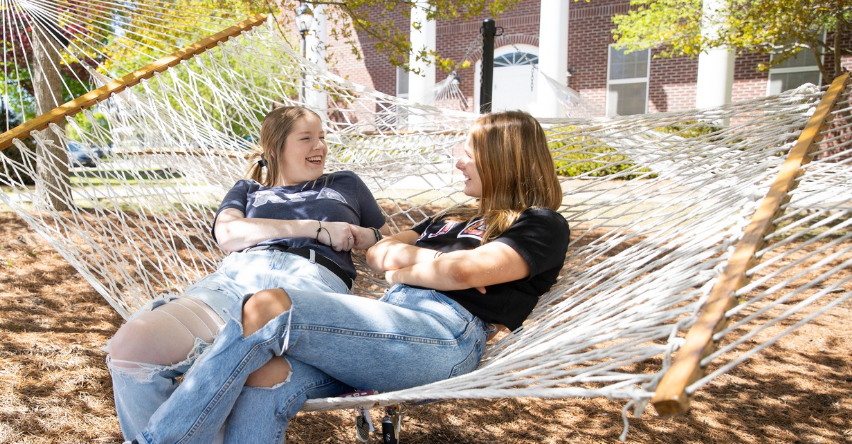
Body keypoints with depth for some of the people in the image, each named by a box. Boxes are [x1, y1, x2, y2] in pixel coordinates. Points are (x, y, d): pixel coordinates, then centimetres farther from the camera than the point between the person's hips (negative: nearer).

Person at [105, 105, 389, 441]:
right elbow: (227, 233, 10)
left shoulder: (345, 184, 34)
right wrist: (318, 229, 2)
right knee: (130, 347, -26)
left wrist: (370, 237, 11)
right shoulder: (248, 190, 32)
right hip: (239, 274, 2)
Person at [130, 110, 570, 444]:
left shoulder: (542, 225, 10)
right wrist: (418, 257, 5)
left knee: (266, 309, -23)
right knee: (265, 372, -24)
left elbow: (464, 271, -8)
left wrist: (402, 269, 7)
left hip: (445, 333, -7)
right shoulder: (455, 217, 34)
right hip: (390, 315, 7)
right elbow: (377, 251, 24)